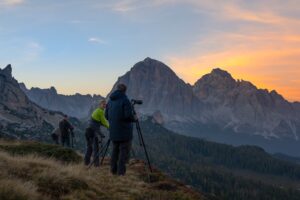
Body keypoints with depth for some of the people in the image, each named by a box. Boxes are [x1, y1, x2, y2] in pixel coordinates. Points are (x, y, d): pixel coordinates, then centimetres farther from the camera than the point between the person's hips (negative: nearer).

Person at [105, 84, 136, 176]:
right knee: (124, 150, -1)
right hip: (124, 131, -6)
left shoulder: (110, 100, 9)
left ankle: (113, 170, 18)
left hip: (113, 131, 7)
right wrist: (134, 118, -1)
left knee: (115, 150, 16)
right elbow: (128, 115, -20)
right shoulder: (125, 100, -13)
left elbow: (106, 115, 13)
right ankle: (121, 171, -4)